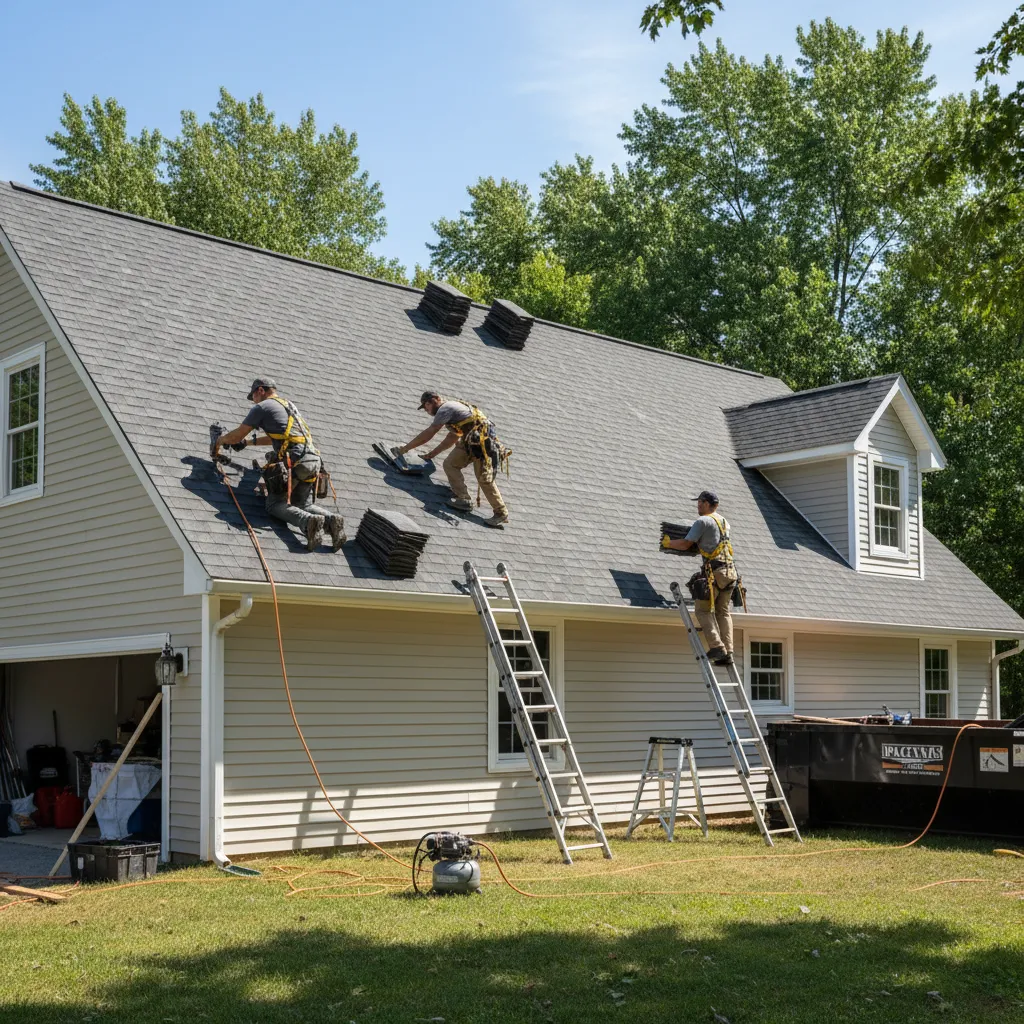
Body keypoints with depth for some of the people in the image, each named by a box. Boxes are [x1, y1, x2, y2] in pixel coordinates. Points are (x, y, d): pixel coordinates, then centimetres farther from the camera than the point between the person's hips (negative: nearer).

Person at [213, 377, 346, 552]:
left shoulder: (262, 407, 7)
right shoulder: (289, 405, 31)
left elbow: (237, 435, 9)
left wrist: (220, 440, 30)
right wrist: (248, 442, 50)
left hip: (293, 459, -7)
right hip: (314, 459, 7)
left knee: (275, 504, -2)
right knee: (304, 505, 13)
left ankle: (308, 521, -29)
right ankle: (331, 519, -17)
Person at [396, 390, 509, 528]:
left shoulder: (445, 409, -5)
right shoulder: (451, 408, 26)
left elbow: (427, 434, -8)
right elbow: (452, 438, 30)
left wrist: (405, 449, -1)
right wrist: (432, 454, 29)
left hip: (481, 439, -10)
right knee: (450, 464, 5)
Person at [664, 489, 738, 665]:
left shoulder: (702, 521, -6)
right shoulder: (723, 521, 20)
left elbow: (685, 544, -6)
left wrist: (668, 543, 11)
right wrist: (699, 545, 46)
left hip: (715, 570, -7)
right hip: (730, 570, 8)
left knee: (703, 609, -1)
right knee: (723, 612, 9)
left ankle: (717, 647, -12)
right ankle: (727, 653, 1)